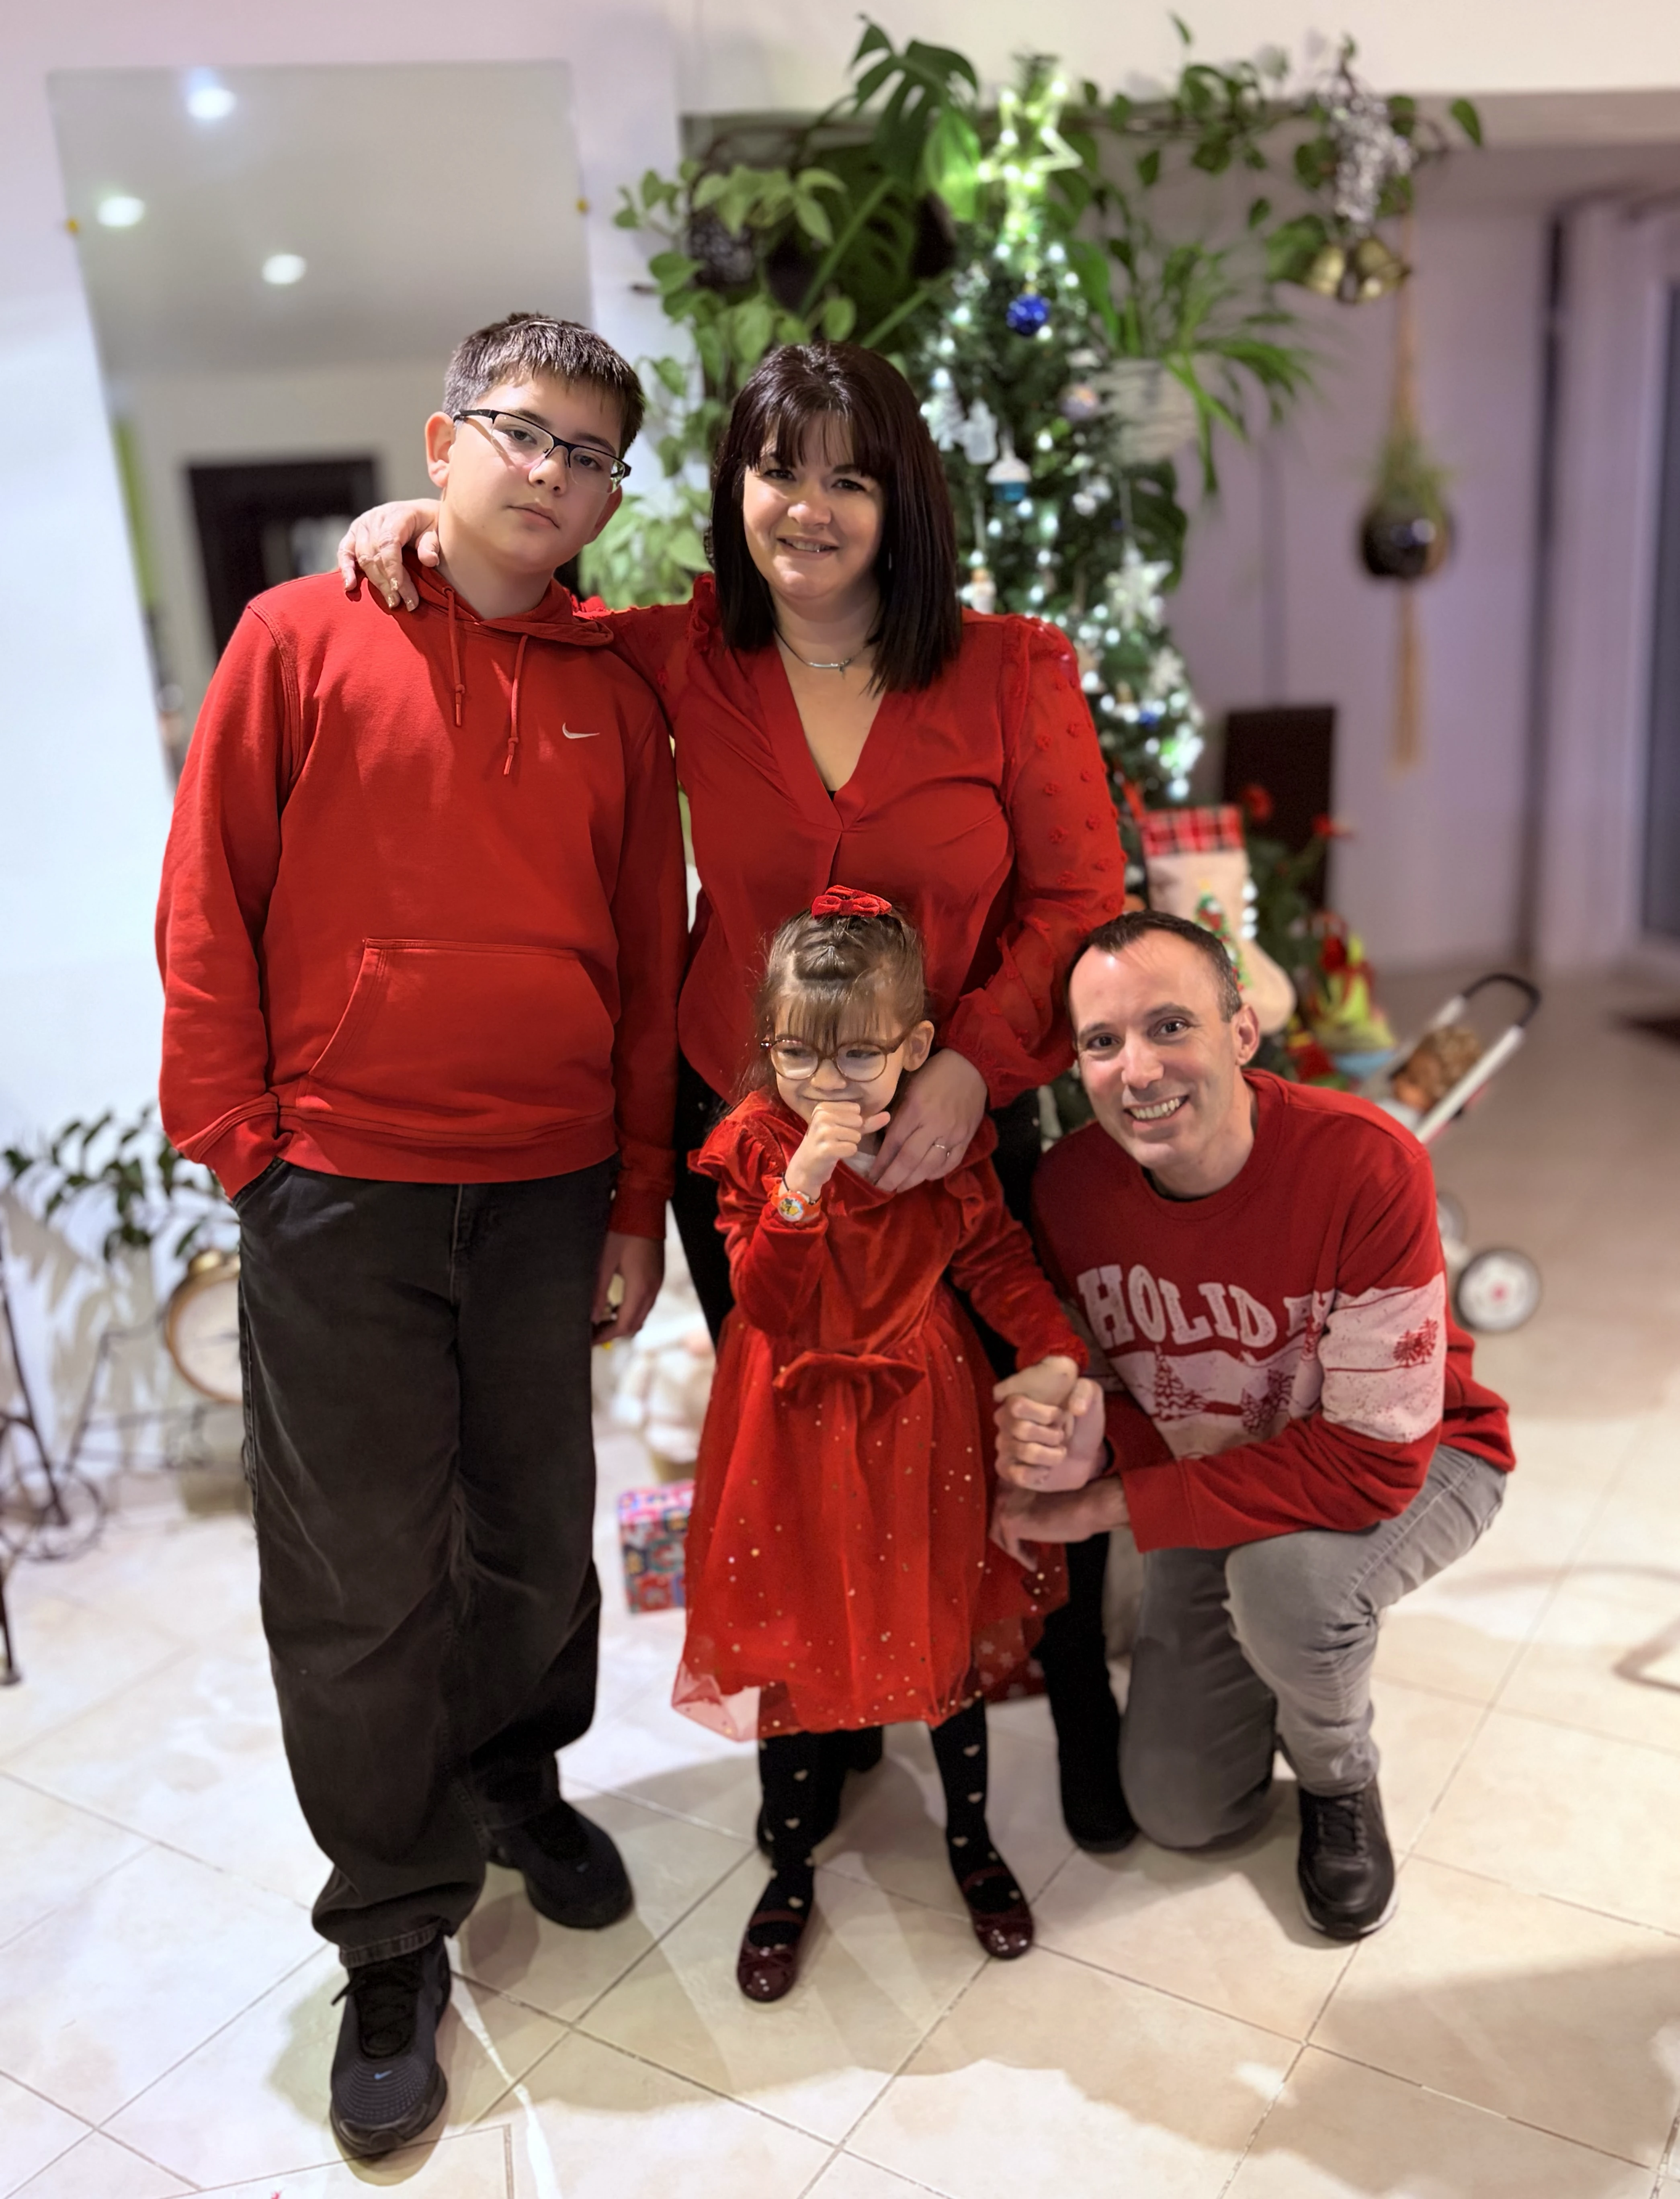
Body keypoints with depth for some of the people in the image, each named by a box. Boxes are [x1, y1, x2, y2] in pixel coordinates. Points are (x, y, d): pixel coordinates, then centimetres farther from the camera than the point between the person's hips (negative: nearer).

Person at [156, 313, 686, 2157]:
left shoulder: (614, 697, 8)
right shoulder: (302, 639, 1)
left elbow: (651, 961, 9)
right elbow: (208, 905, 0)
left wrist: (637, 1205, 7)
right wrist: (238, 1141, -5)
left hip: (548, 1196, 3)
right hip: (341, 1191, -2)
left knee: (538, 1536, 14)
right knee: (360, 1583, 5)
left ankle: (516, 1775, 42)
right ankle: (396, 1937, 24)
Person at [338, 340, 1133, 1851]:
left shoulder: (1012, 672, -9)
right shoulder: (686, 660, -3)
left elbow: (1079, 902, -8)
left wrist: (972, 1062, -19)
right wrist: (424, 529, -4)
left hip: (958, 1133, -1)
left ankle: (1085, 1714, 38)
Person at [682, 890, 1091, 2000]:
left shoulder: (949, 1145, -7)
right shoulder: (754, 1147, -11)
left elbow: (1000, 1259, 0)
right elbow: (767, 1304, -19)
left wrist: (1054, 1350, -15)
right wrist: (801, 1189, -33)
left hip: (922, 1420, 1)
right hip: (798, 1432, -1)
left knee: (950, 1629, 13)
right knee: (793, 1645, 8)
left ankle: (973, 1842, 38)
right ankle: (792, 1869, 30)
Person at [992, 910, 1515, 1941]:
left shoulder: (1368, 1166, -34)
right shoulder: (1070, 1181, -20)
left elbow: (1374, 1457, -33)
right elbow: (1109, 1383, -5)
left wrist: (1110, 1504, -31)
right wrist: (1081, 1444, -32)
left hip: (1413, 1461, -4)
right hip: (1222, 1478, 4)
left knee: (1285, 1579, -37)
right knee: (1180, 1809, 4)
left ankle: (1341, 1783, -1)